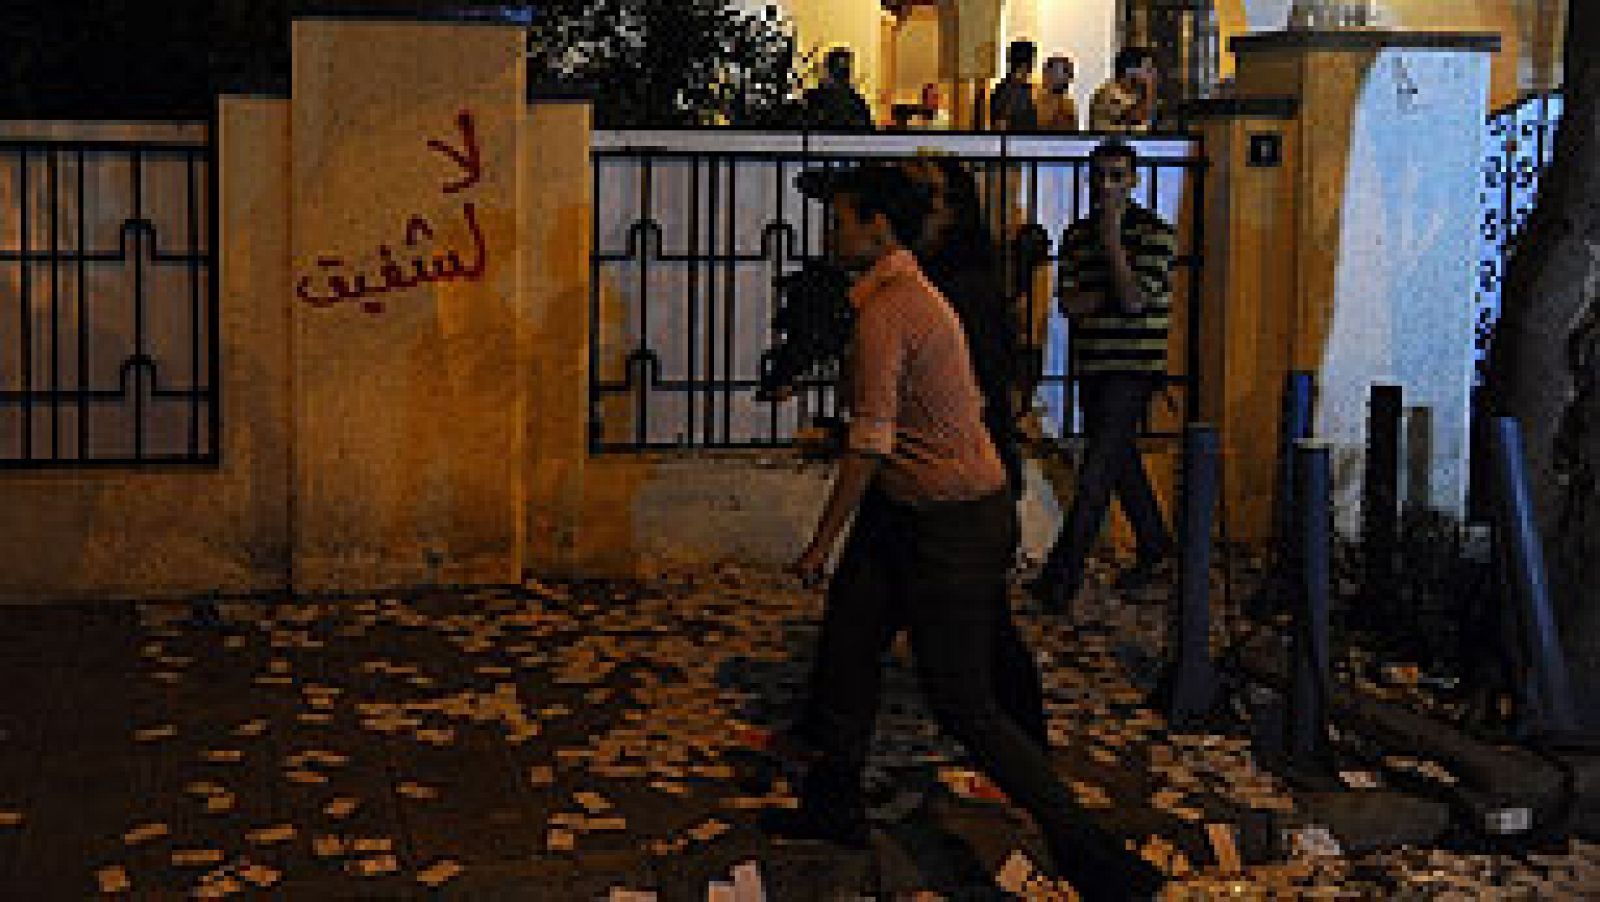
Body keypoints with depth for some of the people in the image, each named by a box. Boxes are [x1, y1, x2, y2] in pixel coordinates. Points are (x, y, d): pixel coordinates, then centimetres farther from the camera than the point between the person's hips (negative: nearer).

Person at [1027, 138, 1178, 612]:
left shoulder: (1155, 233, -6)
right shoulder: (1077, 235, 10)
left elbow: (1133, 297, -18)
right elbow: (1068, 303, 2)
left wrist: (1111, 235, -16)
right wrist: (1110, 294, -13)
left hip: (1134, 366, -6)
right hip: (1092, 365, 7)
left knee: (1100, 465, -12)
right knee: (1120, 459, 16)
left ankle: (1064, 571, -14)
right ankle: (1155, 543, 34)